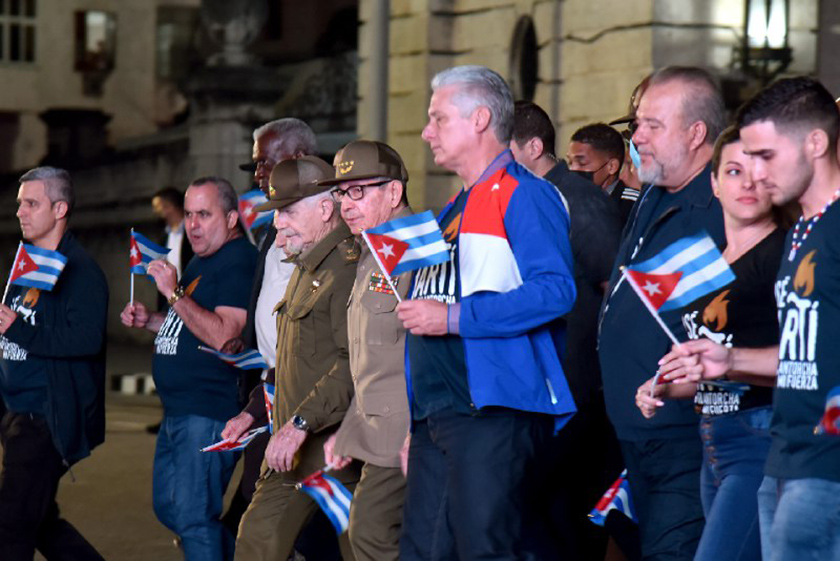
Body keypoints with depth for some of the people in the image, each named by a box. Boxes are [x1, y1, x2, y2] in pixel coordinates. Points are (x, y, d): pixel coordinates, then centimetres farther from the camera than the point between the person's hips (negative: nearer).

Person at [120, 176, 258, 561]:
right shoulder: (201, 262, 17)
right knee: (167, 506, 17)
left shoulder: (238, 261, -15)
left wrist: (173, 293, -26)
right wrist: (149, 321, 11)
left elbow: (224, 335, -25)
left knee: (192, 516, -10)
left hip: (209, 413, -11)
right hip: (177, 413, 11)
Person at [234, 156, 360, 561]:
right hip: (291, 442, 10)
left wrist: (301, 423, -27)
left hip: (333, 447, -10)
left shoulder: (348, 266, -16)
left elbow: (356, 363, -25)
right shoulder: (305, 268, 19)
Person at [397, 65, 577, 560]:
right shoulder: (457, 208, 24)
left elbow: (555, 290, -20)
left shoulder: (524, 195, -6)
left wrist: (454, 317, -19)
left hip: (494, 413, -10)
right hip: (436, 416, 10)